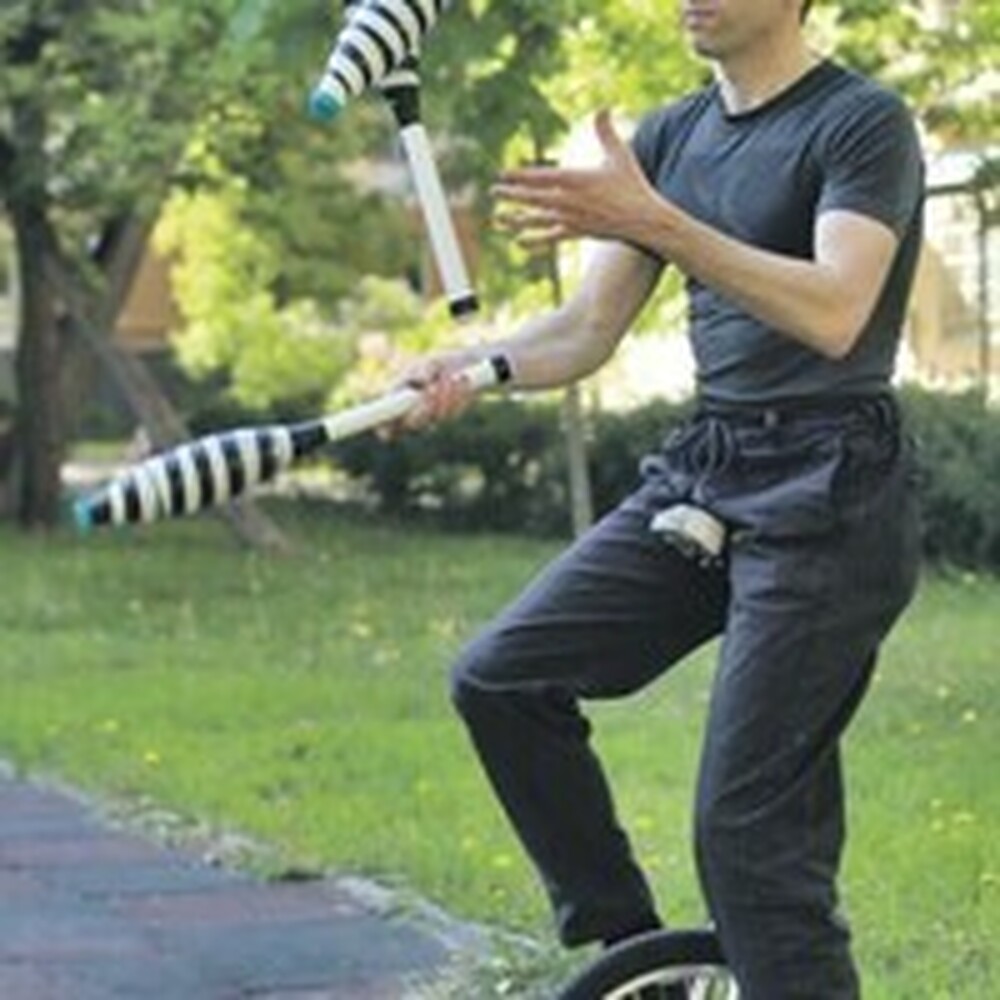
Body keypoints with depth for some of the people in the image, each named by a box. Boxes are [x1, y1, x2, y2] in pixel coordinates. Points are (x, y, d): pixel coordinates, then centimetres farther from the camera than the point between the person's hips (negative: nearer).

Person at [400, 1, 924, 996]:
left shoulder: (863, 124, -9)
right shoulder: (668, 137, 13)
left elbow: (833, 313, -25)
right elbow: (586, 330, 10)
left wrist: (655, 221, -34)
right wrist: (467, 366, -10)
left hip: (827, 495, -7)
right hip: (698, 477, 8)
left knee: (748, 823, -11)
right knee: (501, 680, -2)